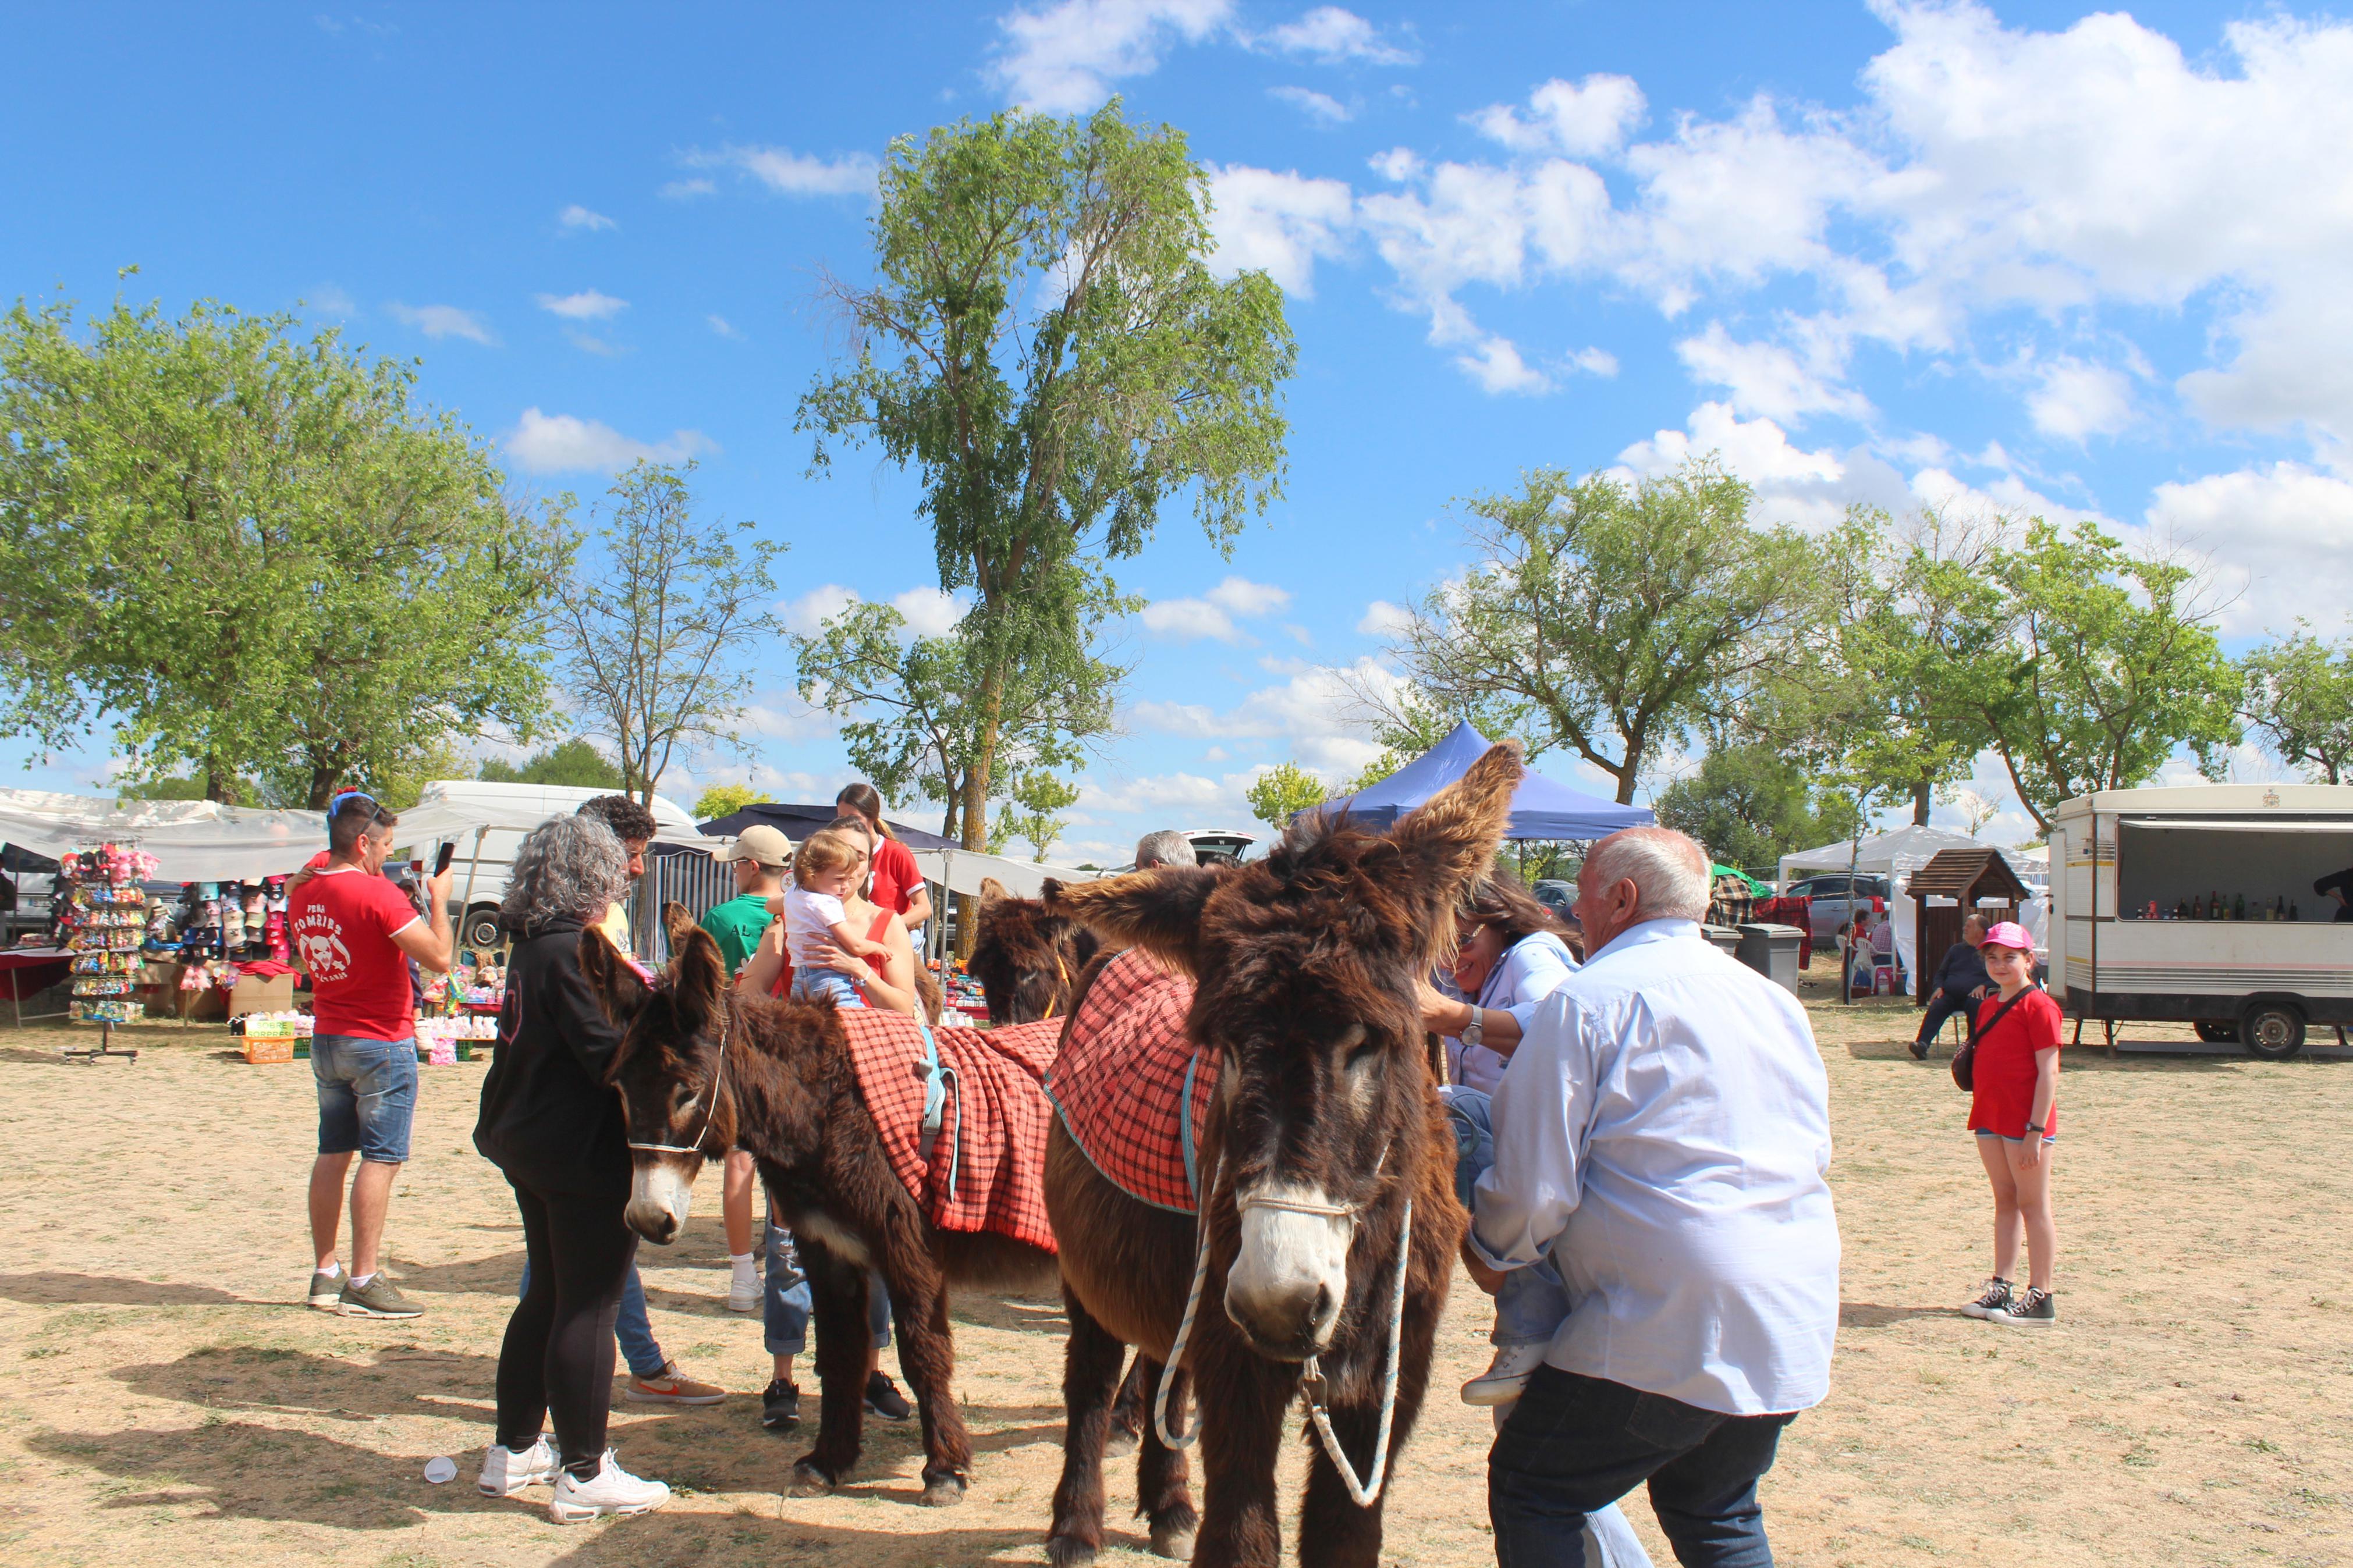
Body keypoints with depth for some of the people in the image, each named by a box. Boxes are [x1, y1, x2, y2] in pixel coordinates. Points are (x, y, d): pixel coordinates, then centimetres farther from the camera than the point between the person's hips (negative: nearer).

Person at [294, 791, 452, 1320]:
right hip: (382, 1042, -8)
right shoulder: (377, 893, -18)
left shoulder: (303, 894, 6)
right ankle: (363, 1283, -3)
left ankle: (325, 1274, 17)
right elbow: (439, 958, -22)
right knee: (381, 1158, -3)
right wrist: (437, 899, -6)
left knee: (333, 1153, 13)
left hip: (326, 1038, 8)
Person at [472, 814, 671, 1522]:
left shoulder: (531, 948, 9)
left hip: (527, 1143, 10)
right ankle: (584, 1476, 7)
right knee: (589, 1306, -1)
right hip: (586, 1152, -10)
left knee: (548, 1294, 20)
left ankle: (513, 1450, 29)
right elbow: (610, 1055, -23)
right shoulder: (572, 953, -19)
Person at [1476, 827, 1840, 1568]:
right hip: (1796, 1321, 8)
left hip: (1670, 1325, -8)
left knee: (1531, 1492, 7)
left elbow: (1535, 1187, -12)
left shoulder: (1589, 999, -9)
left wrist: (1486, 1251, 9)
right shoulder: (1775, 999, 13)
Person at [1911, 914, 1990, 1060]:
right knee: (1936, 1007, -30)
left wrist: (1983, 986, -13)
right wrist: (1939, 987, 6)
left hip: (1973, 995, -2)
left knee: (1975, 1005, -39)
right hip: (1950, 994, 2)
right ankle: (1922, 1045, -48)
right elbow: (1941, 973, 27)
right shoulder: (1956, 949, 26)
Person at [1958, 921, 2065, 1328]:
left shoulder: (2038, 1007, -12)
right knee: (2005, 1202, 12)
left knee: (2033, 1205, -1)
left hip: (2026, 1123, -8)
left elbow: (2048, 1072, -16)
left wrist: (2036, 1130, -20)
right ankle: (2001, 1289, 17)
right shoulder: (1988, 1006, 14)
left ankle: (2041, 1299, 5)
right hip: (1990, 1120, 8)